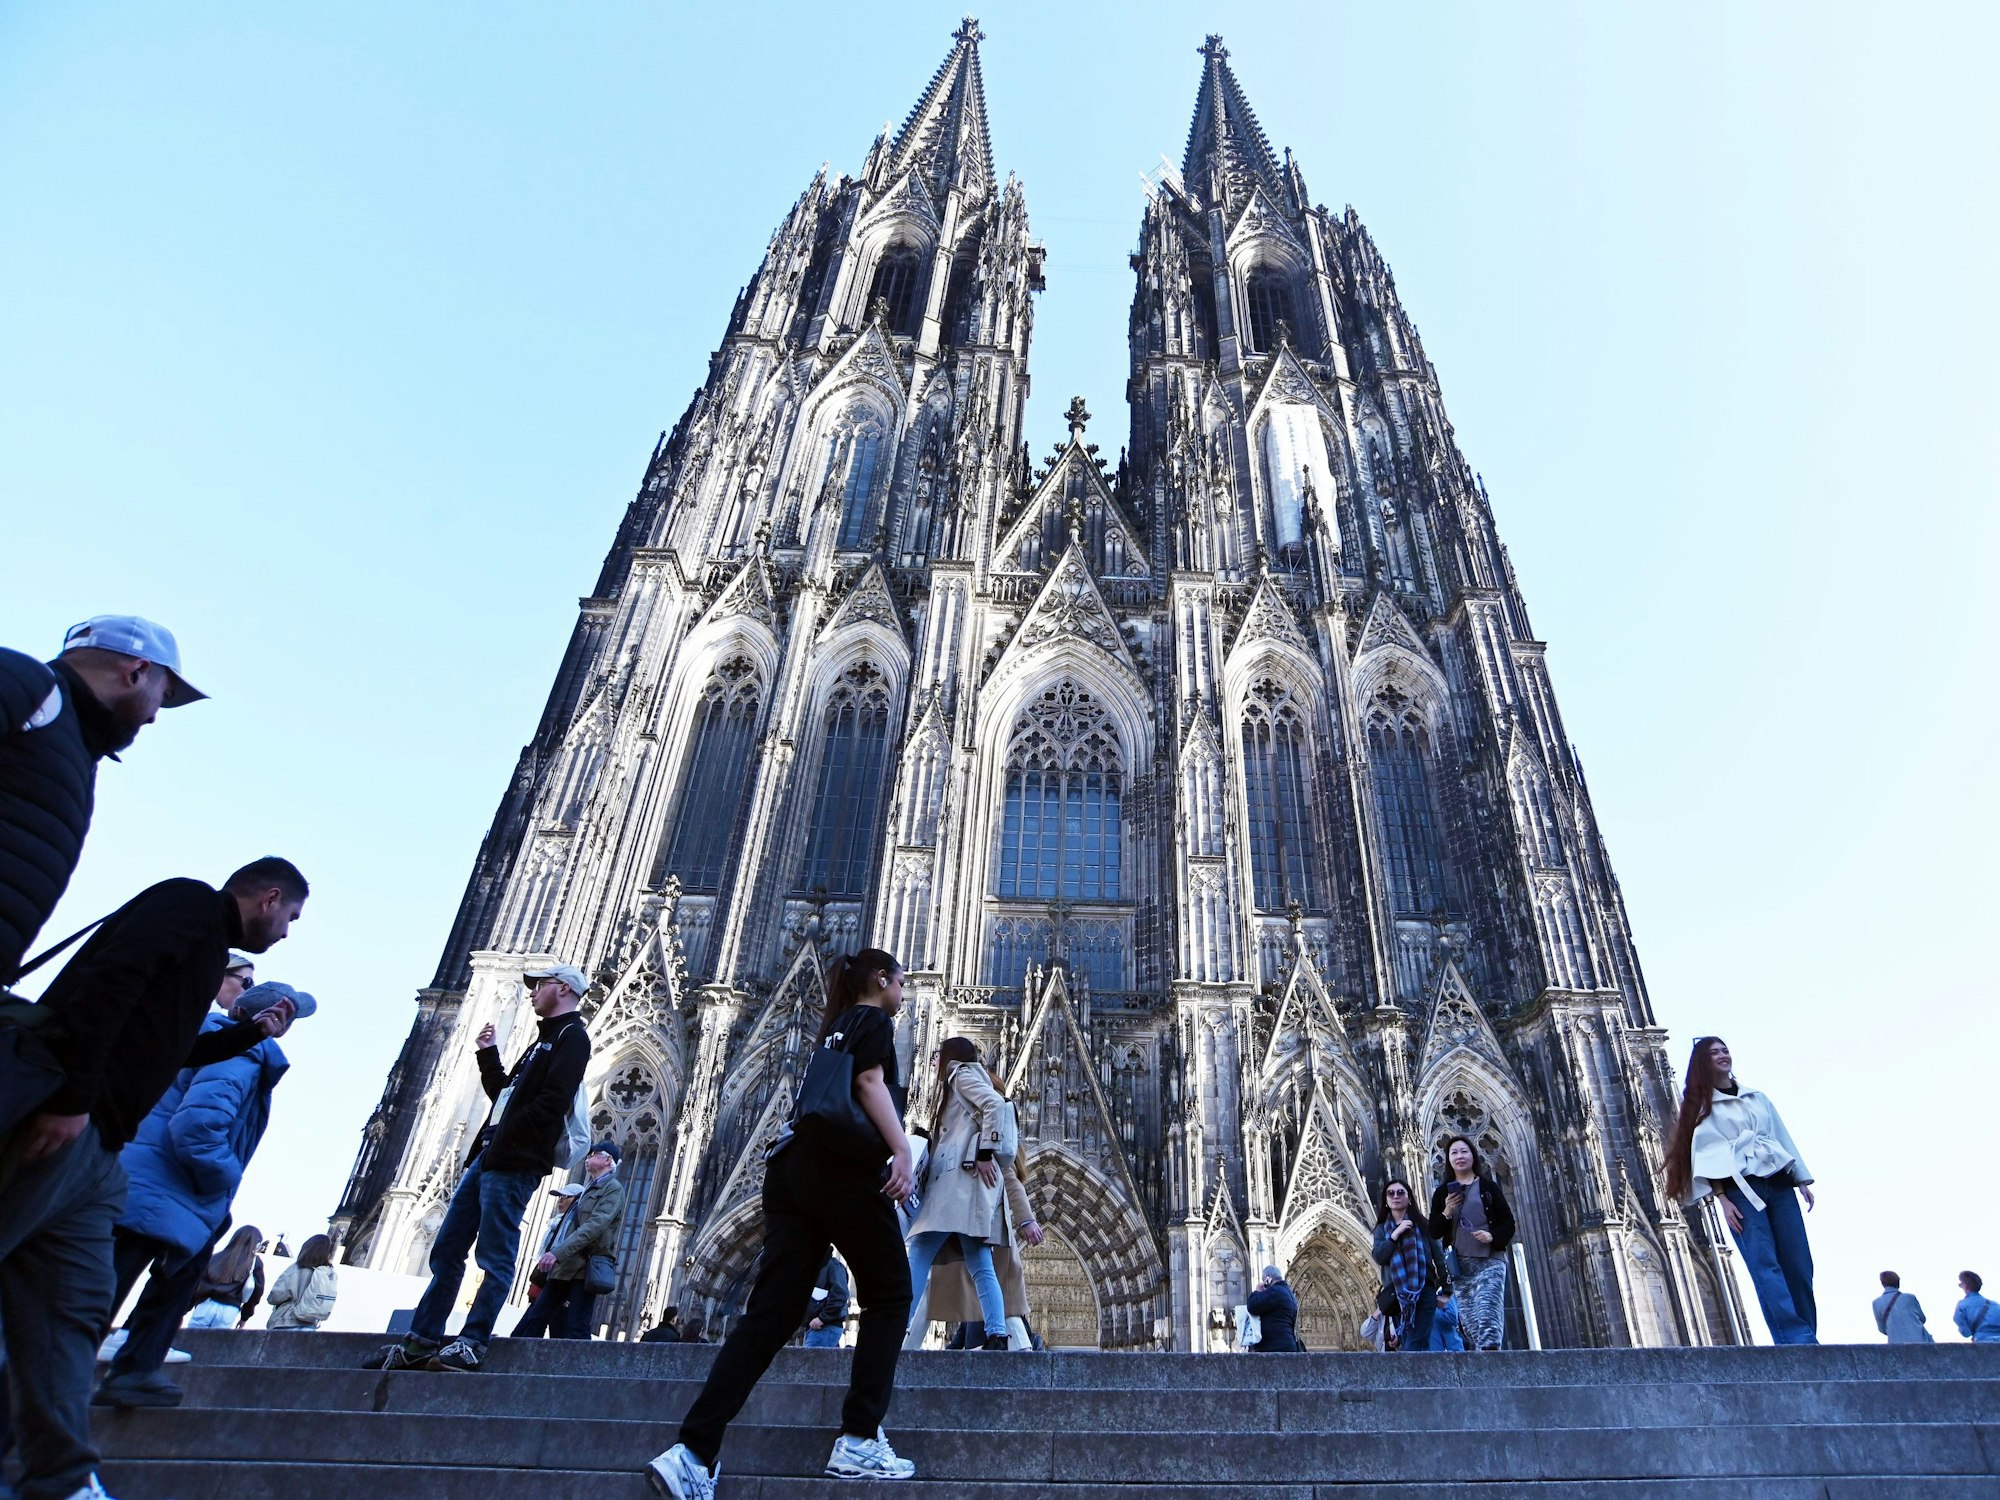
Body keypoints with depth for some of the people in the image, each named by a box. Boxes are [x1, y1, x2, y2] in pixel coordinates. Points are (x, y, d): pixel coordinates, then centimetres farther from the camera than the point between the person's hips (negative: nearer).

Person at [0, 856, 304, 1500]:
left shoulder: (203, 940, 26)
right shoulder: (191, 903, -2)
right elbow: (107, 981, -19)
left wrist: (252, 1031, 36)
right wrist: (71, 1097, -25)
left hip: (93, 1148, 10)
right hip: (61, 1118, -10)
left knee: (74, 1311, 5)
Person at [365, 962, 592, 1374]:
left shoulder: (572, 1037, -5)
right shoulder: (544, 1040, 26)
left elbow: (552, 1103, -18)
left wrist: (505, 1140, -14)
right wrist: (488, 1053, 18)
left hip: (514, 1164, -10)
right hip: (487, 1158, 10)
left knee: (496, 1258, -8)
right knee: (446, 1251, 10)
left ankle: (472, 1345, -5)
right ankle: (420, 1342, 14)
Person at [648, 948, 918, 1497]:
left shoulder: (835, 1027, 29)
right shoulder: (874, 1020, 5)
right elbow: (870, 1083, -11)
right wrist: (902, 1150, -20)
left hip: (792, 1167, 8)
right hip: (845, 1170, -8)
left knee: (771, 1312, 1)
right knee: (889, 1295, 6)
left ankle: (693, 1452, -9)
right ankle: (859, 1442, -1)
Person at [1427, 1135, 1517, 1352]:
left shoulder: (1488, 1187, 6)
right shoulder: (1443, 1192, 11)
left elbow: (1508, 1222, 6)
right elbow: (1434, 1232, 9)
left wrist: (1493, 1236, -13)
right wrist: (1447, 1212, -9)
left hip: (1489, 1261, -3)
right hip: (1459, 1265, 3)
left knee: (1487, 1315, -18)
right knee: (1470, 1322, 1)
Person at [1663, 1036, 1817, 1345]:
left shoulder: (1757, 1097, 21)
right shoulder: (1701, 1105, 6)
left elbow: (1783, 1137, 22)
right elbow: (1706, 1153, -1)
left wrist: (1802, 1180, 12)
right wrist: (1722, 1198, -10)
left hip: (1779, 1182, 5)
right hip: (1740, 1187, -4)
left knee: (1799, 1263, -3)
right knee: (1764, 1263, -15)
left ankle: (1808, 1338, 2)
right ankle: (1795, 1338, -21)